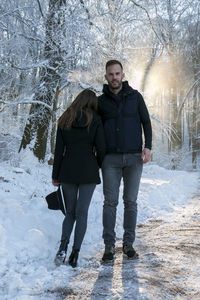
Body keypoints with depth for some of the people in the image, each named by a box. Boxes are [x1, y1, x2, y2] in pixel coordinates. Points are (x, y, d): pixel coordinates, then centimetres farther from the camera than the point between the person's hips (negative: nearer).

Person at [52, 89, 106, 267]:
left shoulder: (64, 120, 5)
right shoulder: (95, 120, -2)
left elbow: (59, 150, 3)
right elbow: (101, 147, -6)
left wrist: (55, 175, 8)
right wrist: (98, 164, 14)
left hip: (68, 172, 2)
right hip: (88, 172, -2)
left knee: (71, 211, 14)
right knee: (82, 212, 5)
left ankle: (63, 246, -5)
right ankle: (75, 253, 3)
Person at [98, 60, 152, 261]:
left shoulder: (135, 97, 7)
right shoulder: (101, 101, 7)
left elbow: (146, 122, 11)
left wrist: (147, 147, -2)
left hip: (134, 157, 0)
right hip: (111, 159, 0)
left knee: (130, 201, 4)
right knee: (110, 202, -3)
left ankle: (128, 243, 14)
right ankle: (109, 246, 3)